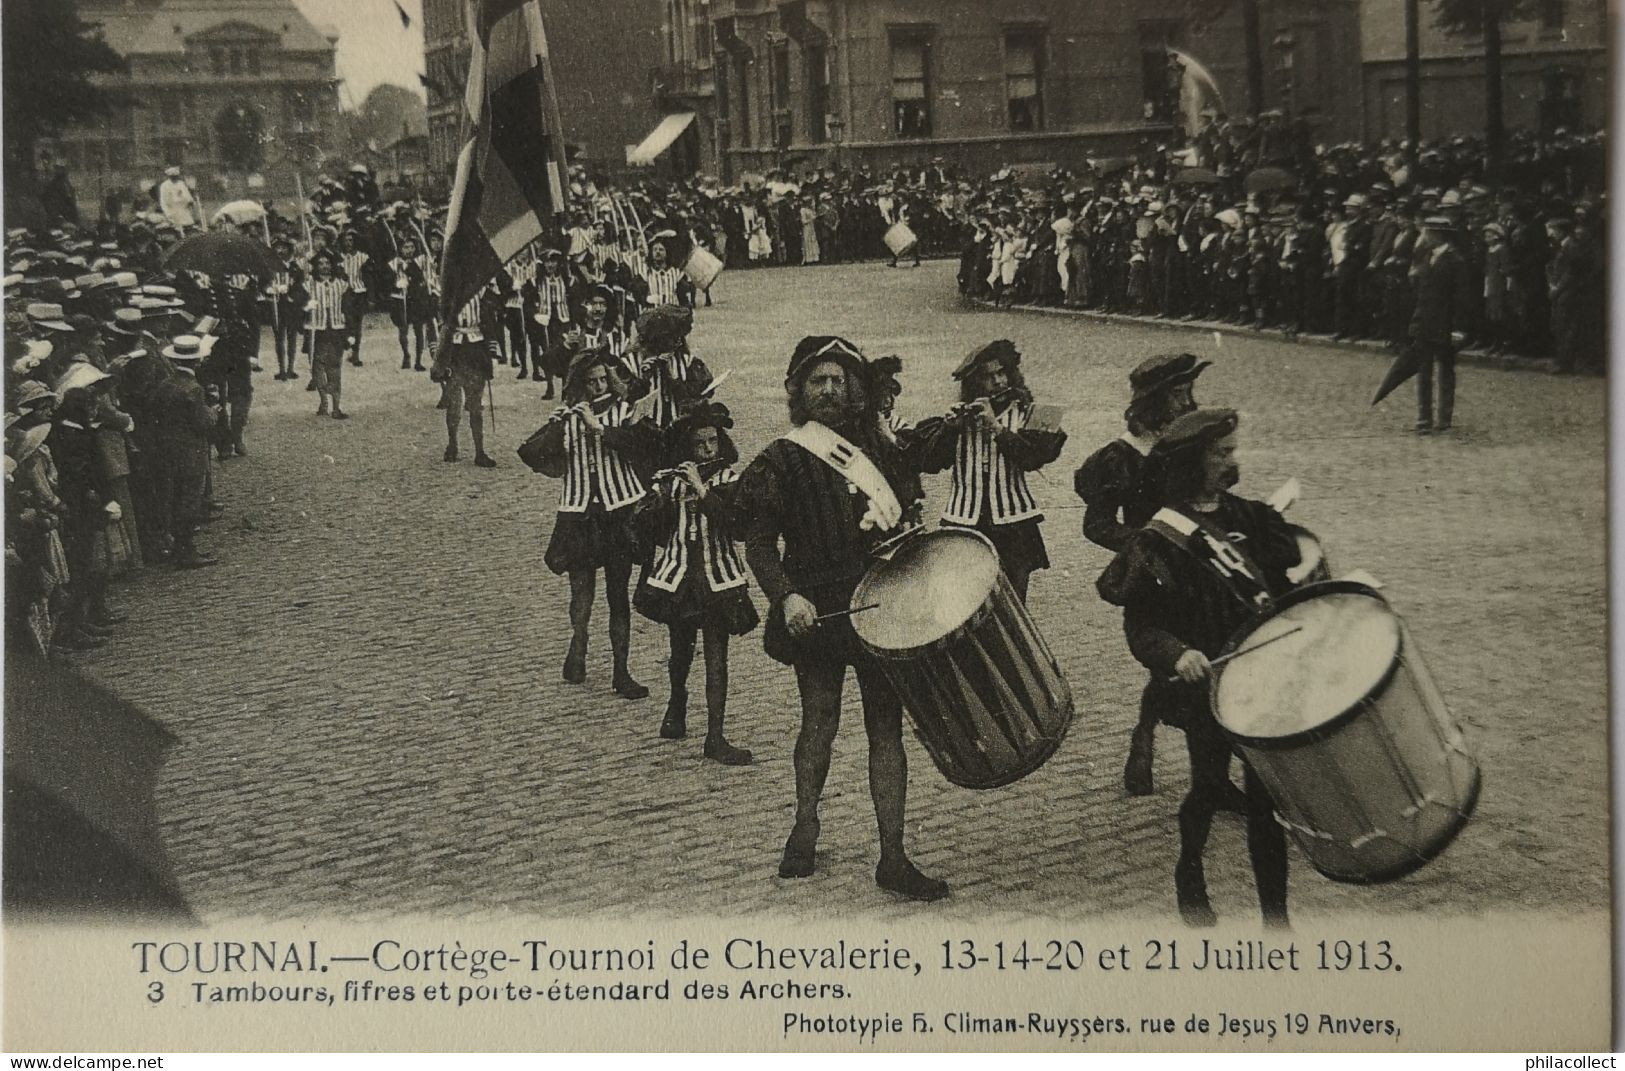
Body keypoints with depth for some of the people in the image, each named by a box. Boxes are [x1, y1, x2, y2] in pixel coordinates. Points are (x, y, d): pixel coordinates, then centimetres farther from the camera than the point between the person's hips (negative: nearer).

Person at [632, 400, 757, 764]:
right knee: (681, 648, 16)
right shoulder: (672, 478, 3)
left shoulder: (729, 478, -3)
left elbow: (735, 520, -19)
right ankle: (677, 703, 46)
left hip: (717, 576, -2)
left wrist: (702, 490, -22)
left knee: (716, 656, -6)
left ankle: (715, 737, -4)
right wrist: (661, 495, -21)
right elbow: (645, 519, -4)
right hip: (677, 574, 2)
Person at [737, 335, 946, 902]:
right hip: (817, 610, -3)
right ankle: (804, 832, 26)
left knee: (886, 726, 0)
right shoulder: (781, 459, -1)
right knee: (819, 722, 6)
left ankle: (893, 858, 3)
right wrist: (786, 596, -20)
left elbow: (907, 521, 19)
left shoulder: (878, 451, 11)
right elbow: (759, 542, -5)